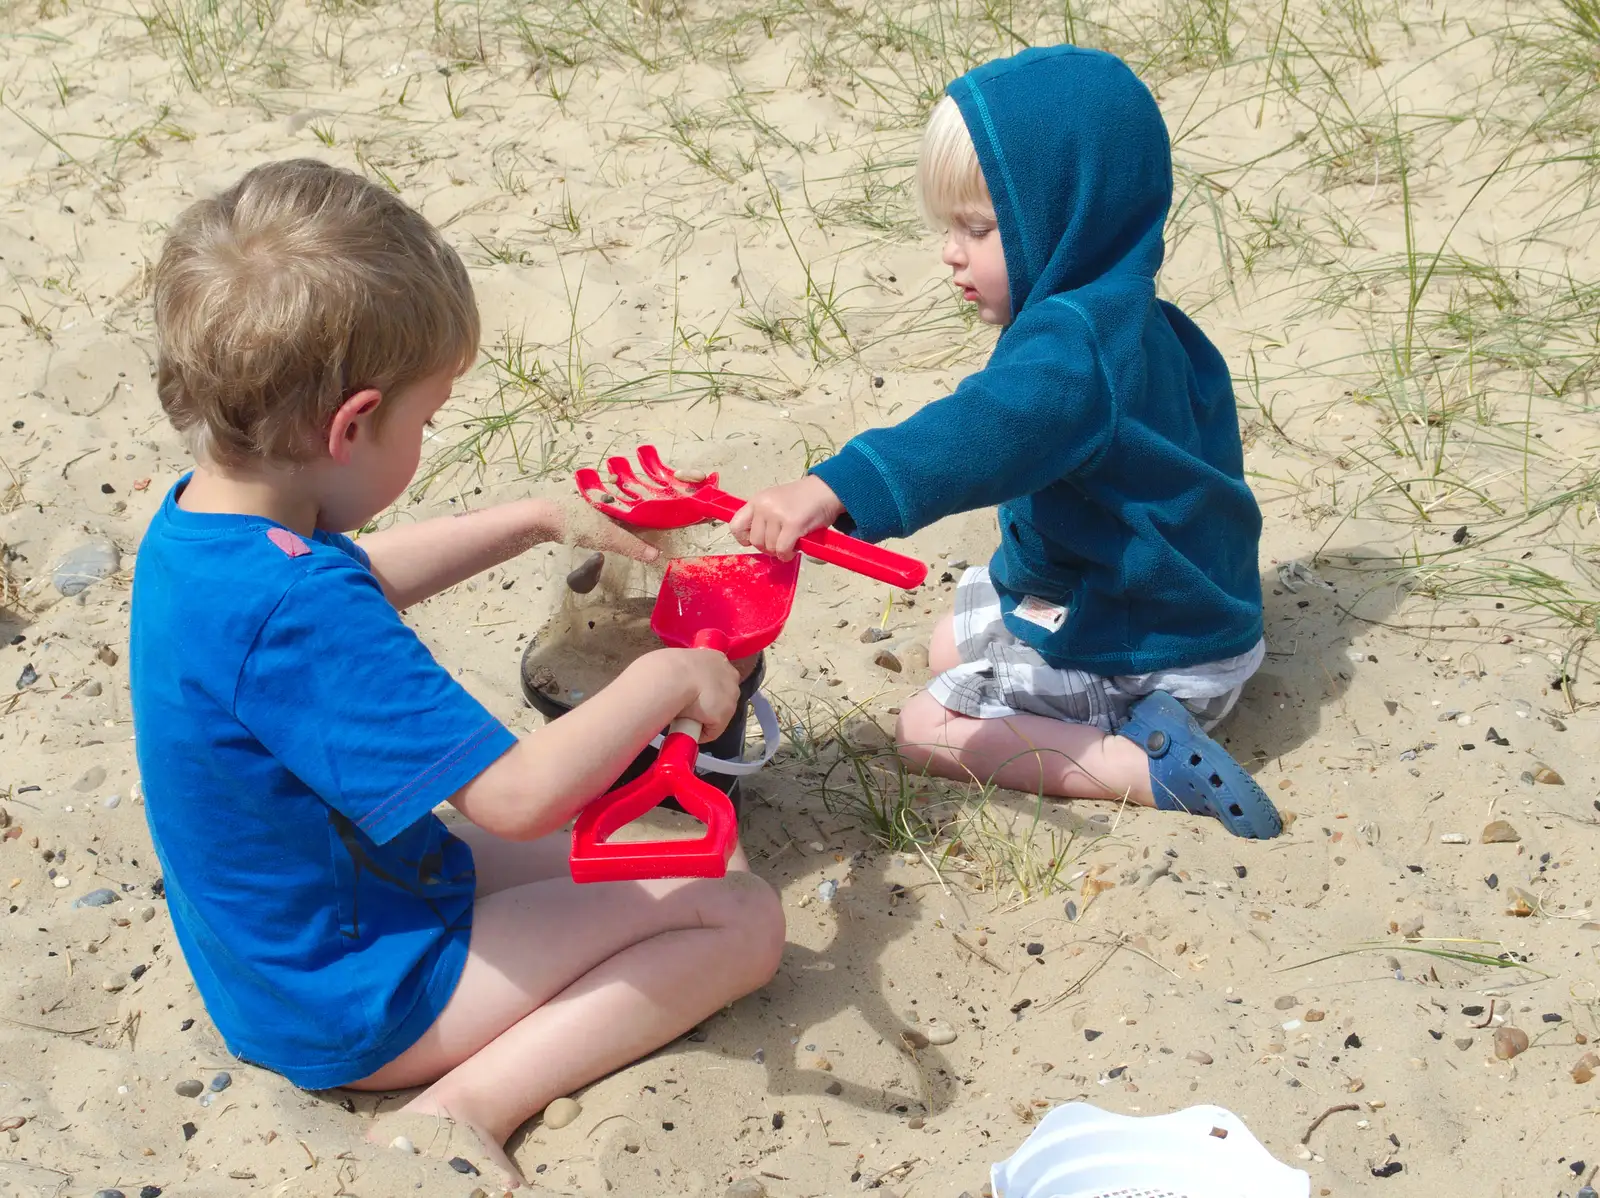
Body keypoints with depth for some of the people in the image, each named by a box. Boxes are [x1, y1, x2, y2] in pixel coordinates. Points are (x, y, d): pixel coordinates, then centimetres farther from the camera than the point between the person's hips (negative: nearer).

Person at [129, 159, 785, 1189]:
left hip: (278, 948, 10)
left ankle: (468, 1096, 6)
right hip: (355, 1001, -10)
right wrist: (663, 681, -20)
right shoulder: (297, 610, -35)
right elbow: (513, 796, -34)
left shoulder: (194, 522, -4)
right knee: (741, 919, -8)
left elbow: (367, 580, 19)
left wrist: (537, 521, 19)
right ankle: (472, 1102, -13)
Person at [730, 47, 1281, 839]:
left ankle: (1144, 766, -14)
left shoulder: (1076, 343, -32)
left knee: (928, 729, -8)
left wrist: (833, 489, -65)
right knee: (949, 646, 26)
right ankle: (1134, 719, 9)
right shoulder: (1127, 319, 2)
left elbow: (988, 430, -52)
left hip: (1151, 653, -11)